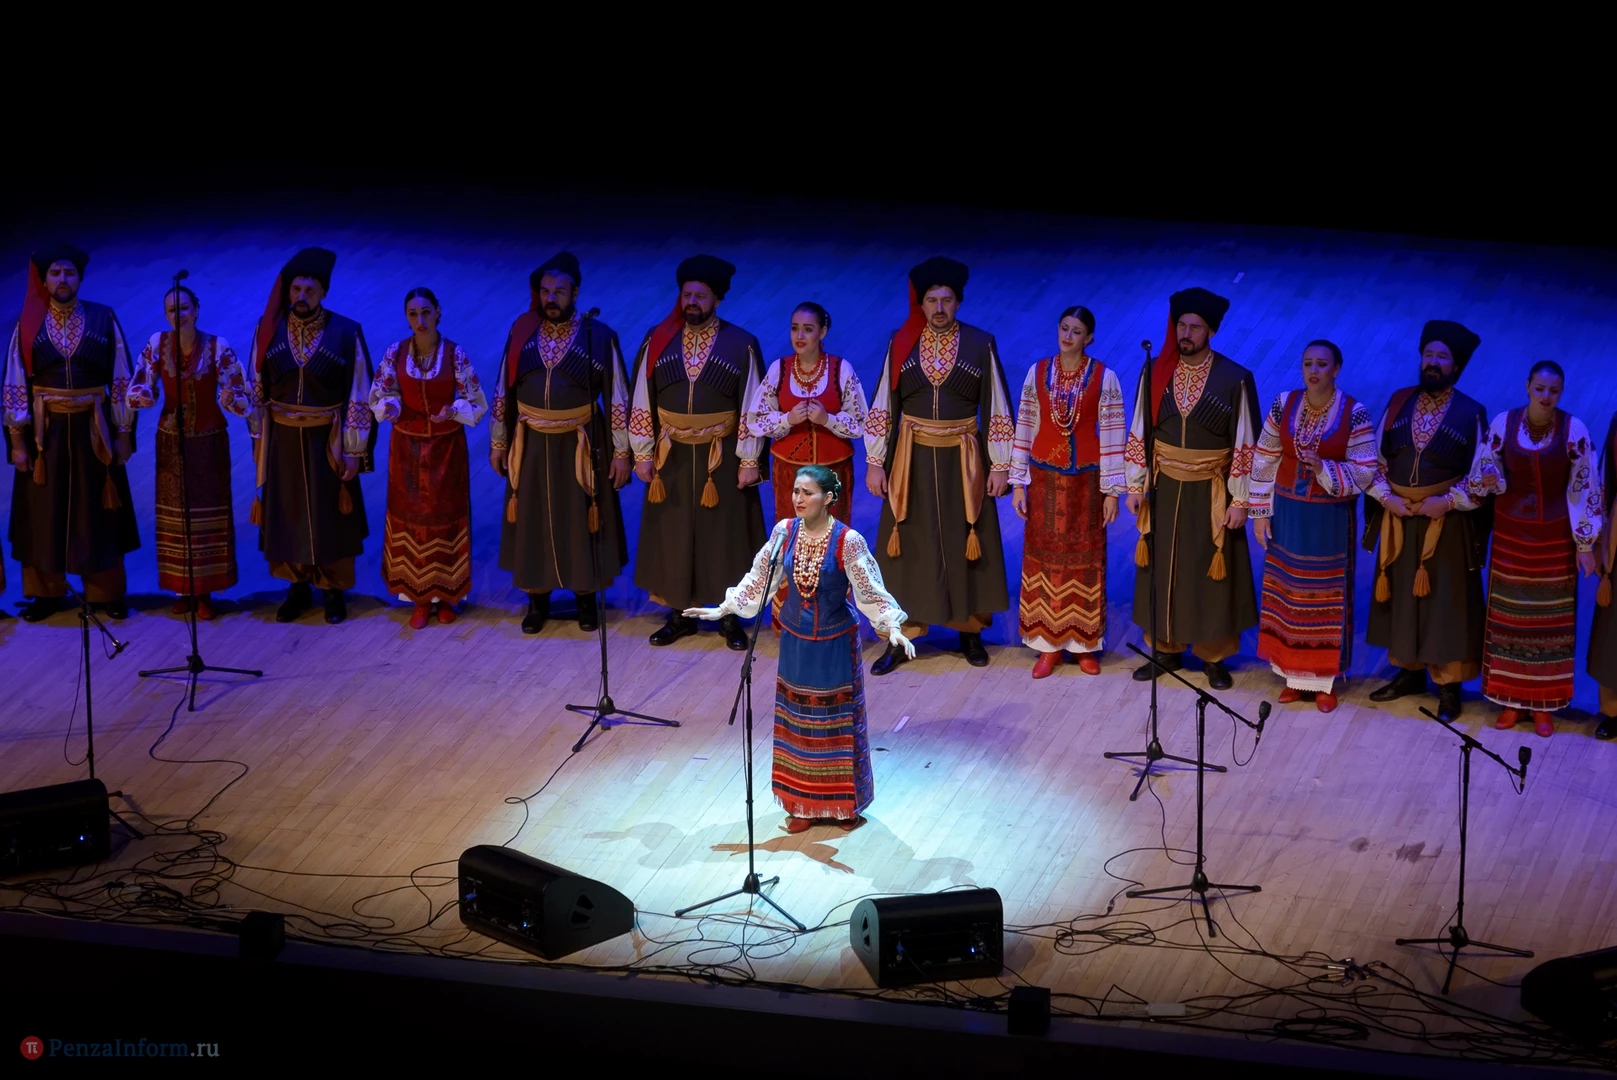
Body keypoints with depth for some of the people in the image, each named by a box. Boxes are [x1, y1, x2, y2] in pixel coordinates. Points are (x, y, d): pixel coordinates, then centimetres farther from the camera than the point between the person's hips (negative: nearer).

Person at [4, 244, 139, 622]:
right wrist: (18, 442, -5)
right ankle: (47, 591, 18)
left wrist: (123, 433, -3)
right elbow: (15, 386, -1)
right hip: (45, 430, 0)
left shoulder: (103, 320, -3)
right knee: (45, 511, 6)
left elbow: (121, 379, -1)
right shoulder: (28, 326, -3)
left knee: (96, 509, 7)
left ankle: (107, 591, 18)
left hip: (92, 429, 0)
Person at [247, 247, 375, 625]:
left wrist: (354, 450, -9)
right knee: (287, 515, 11)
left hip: (326, 441, -2)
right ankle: (298, 589, 28)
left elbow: (359, 396, -8)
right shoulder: (269, 330, -5)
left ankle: (334, 591, 25)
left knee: (330, 516, 8)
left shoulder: (346, 334, -12)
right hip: (283, 440, 2)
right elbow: (256, 388, 4)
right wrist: (259, 438, 4)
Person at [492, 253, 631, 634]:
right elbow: (504, 391, 6)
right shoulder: (521, 333, -3)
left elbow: (617, 398, -7)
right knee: (533, 521, 10)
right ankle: (537, 600, 25)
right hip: (531, 444, 2)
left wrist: (621, 452, -7)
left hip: (579, 445, -2)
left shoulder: (599, 336, -11)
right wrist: (498, 443, 9)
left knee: (581, 521, 8)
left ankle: (586, 599, 25)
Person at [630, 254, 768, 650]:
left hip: (722, 458, -2)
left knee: (724, 534, 6)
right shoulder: (657, 342, -2)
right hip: (672, 457, 2)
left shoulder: (741, 346, -9)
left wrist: (749, 461, -7)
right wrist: (642, 454, 2)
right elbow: (642, 403, 3)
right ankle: (681, 614, 23)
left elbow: (753, 408, -6)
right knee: (673, 534, 10)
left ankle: (730, 616, 19)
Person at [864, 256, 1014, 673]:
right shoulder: (901, 344, -3)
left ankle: (971, 629, 24)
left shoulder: (980, 345, -6)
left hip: (962, 461, -1)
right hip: (912, 459, 1)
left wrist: (1000, 465, -3)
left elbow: (997, 408, -2)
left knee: (964, 543, 7)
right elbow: (882, 406, 2)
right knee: (910, 546, 4)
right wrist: (874, 462, -1)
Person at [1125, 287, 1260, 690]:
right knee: (1162, 570, 12)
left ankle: (1214, 656, 22)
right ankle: (1166, 649, 28)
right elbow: (1139, 434, 4)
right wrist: (1135, 486, 4)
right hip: (1164, 490, 3)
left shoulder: (1235, 380, -14)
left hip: (1210, 494, -3)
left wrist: (1240, 501, -9)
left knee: (1211, 573, 7)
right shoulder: (1155, 373, -5)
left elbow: (1245, 445, -9)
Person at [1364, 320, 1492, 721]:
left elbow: (1481, 476, -5)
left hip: (1447, 521, -4)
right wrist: (1386, 496, -7)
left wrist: (1448, 501, -16)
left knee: (1447, 600, 1)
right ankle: (1410, 671, 27)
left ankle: (1448, 684, 10)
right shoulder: (1399, 402, 3)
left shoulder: (1471, 414, -7)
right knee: (1402, 594, 12)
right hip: (1399, 518, 4)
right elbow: (1377, 457, 7)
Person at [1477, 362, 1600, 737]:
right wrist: (1491, 479, -22)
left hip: (1555, 537, -1)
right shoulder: (1503, 423, -7)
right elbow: (1493, 476, 2)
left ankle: (1544, 704, 17)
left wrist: (1585, 543, -7)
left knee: (1551, 620, 6)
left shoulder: (1574, 431, -12)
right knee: (1509, 618, 8)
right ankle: (1511, 699, 20)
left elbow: (1583, 490, -8)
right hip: (1512, 534, 1)